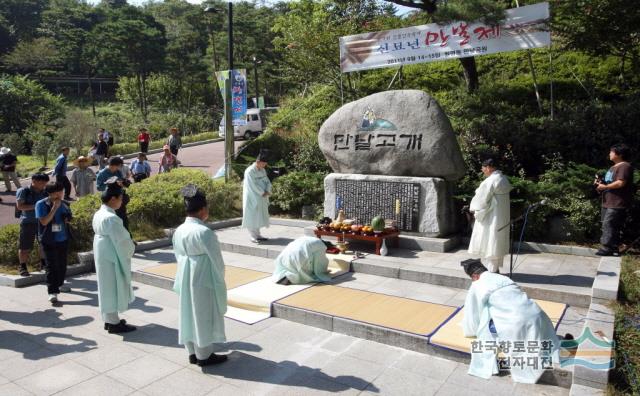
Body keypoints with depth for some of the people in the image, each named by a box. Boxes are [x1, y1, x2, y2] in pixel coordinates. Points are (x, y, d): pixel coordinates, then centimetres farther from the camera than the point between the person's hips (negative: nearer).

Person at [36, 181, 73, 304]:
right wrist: (54, 207, -22)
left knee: (62, 264, 16)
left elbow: (68, 217, 21)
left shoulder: (64, 204, 5)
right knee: (50, 265, -7)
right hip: (49, 240, -5)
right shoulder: (41, 204, -10)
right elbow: (44, 221, -19)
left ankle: (59, 284, 36)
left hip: (63, 239, 5)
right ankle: (52, 292, -7)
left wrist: (67, 219, -3)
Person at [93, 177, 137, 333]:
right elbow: (121, 240, -21)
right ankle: (113, 323, 12)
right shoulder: (111, 218, -23)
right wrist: (131, 249, -2)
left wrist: (128, 246, 9)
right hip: (112, 259, -10)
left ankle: (109, 319, 29)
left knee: (107, 287, 17)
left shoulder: (99, 214, 7)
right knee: (113, 288, 1)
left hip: (102, 257, 10)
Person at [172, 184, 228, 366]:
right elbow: (216, 260, -17)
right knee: (203, 316, 6)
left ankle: (192, 352, 28)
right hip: (204, 282, -7)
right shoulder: (204, 232, -23)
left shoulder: (178, 231, 0)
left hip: (185, 281, 7)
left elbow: (178, 256, 9)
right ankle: (204, 355, 19)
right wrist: (220, 280, -2)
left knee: (189, 314, 16)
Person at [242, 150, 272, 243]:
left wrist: (267, 191, -9)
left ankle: (257, 235, 20)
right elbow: (253, 185, -20)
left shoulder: (263, 170, 9)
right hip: (252, 198, -8)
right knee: (252, 216, -2)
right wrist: (263, 193, -15)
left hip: (262, 198, 8)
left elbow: (267, 181, 9)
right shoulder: (249, 171, -16)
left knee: (260, 216, 11)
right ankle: (253, 236, 5)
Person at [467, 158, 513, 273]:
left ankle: (491, 270, 6)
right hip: (502, 217, 9)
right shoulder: (504, 179, 8)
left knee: (489, 243, 0)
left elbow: (482, 199, -16)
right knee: (498, 242, 15)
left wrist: (473, 209, 3)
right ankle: (495, 268, 24)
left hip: (491, 218, -9)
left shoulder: (490, 181, -20)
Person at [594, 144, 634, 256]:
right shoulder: (613, 167, 21)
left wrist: (605, 186, -13)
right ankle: (613, 249, 18)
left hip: (617, 204, -11)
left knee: (608, 225, -12)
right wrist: (601, 182, 11)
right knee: (606, 225, 11)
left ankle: (607, 248, -8)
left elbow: (621, 183, -22)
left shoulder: (625, 166, -11)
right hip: (608, 203, 11)